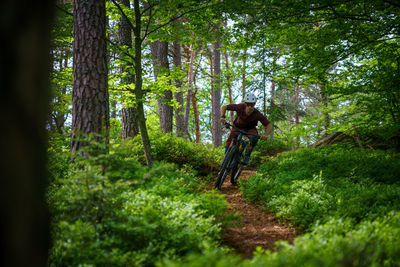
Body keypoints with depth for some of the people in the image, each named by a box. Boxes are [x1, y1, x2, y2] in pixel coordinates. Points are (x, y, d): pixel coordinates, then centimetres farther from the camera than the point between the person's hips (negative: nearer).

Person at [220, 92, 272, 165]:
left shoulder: (257, 114, -31)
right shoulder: (240, 107, -31)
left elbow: (269, 125, -23)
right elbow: (224, 107, -20)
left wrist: (266, 135, -41)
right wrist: (222, 117, -38)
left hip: (250, 129, -1)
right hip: (238, 127, 1)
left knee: (254, 138, -33)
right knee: (228, 143, -18)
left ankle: (247, 156, -15)